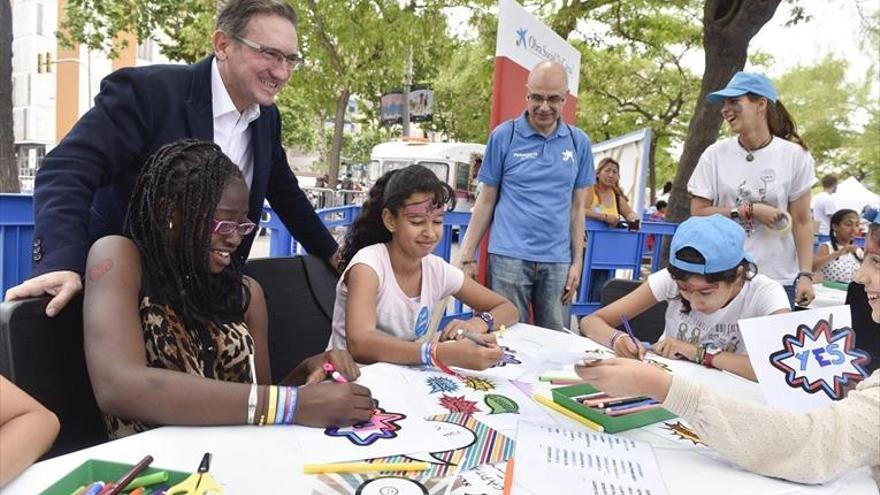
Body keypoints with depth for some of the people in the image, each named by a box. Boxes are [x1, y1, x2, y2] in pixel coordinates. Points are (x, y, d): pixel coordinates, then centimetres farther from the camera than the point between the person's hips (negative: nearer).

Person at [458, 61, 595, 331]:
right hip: (509, 256, -2)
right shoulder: (503, 136, 0)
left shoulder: (579, 142, 7)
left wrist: (577, 262, 7)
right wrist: (467, 255, 0)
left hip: (557, 260, 2)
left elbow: (577, 206, 11)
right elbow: (486, 200, 4)